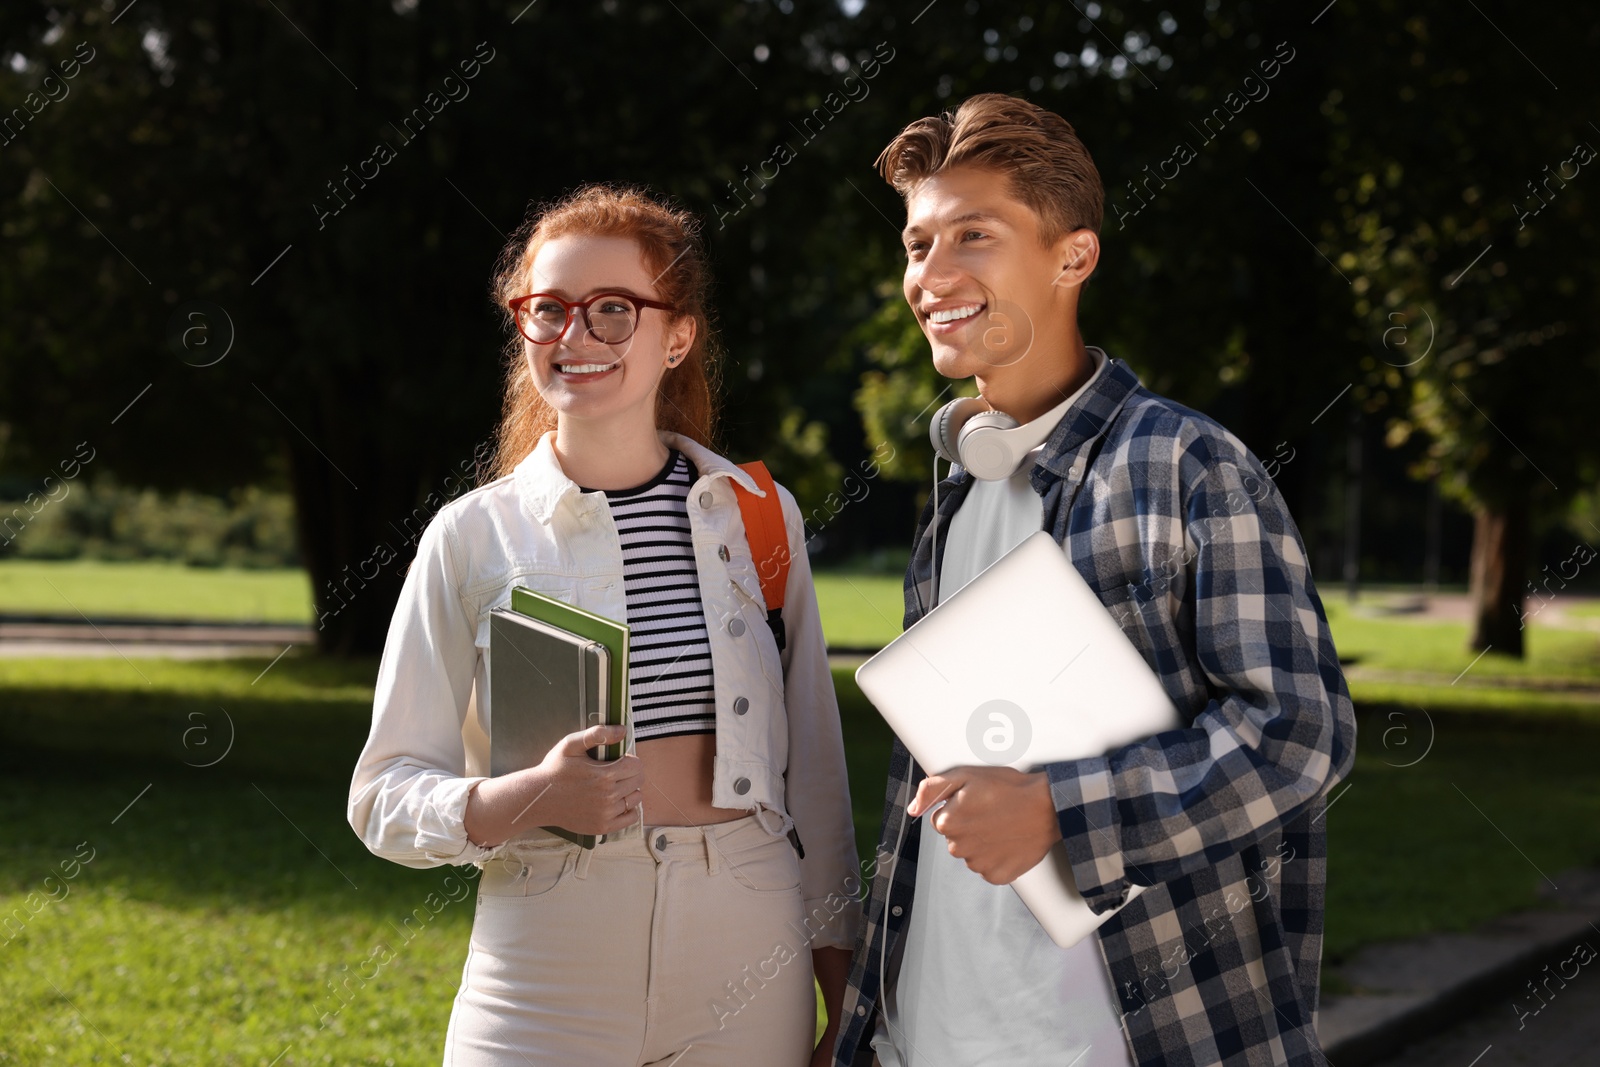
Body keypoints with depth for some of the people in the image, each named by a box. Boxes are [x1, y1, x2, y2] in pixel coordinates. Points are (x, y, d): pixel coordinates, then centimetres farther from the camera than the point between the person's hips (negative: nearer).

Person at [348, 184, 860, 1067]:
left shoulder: (759, 515, 4)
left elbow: (813, 762, 8)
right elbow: (383, 796, -2)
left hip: (748, 972, 2)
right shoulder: (471, 537, -2)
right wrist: (523, 801, -21)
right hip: (548, 984, -1)